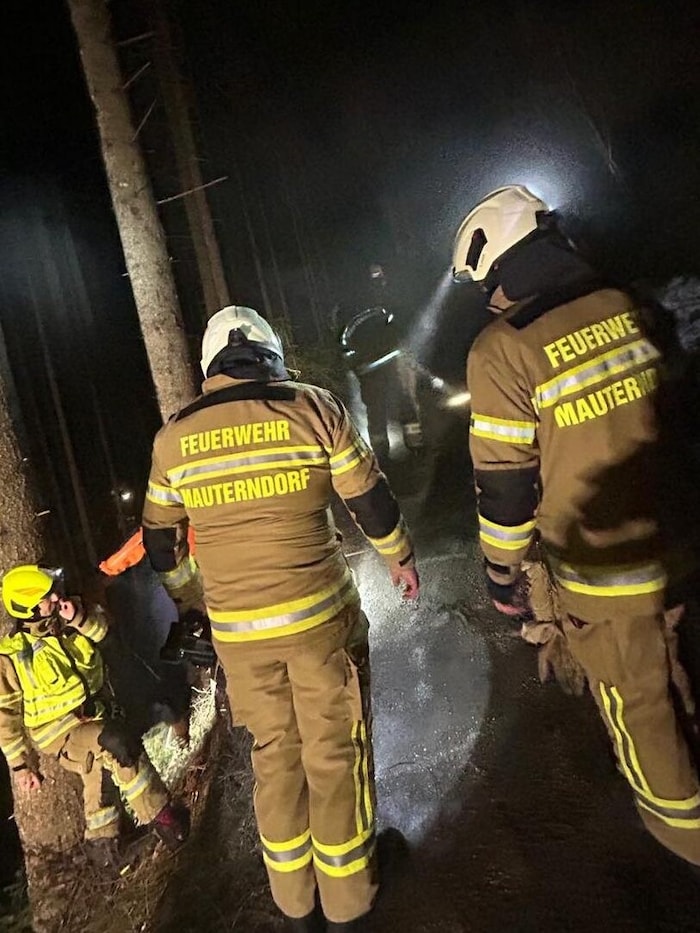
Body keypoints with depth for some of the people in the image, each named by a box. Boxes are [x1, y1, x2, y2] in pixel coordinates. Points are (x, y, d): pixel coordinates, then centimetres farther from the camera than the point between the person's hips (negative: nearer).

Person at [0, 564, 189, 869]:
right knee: (117, 743, -27)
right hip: (58, 730, -6)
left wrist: (78, 616, -35)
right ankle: (162, 817, -15)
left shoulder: (70, 623, -4)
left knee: (97, 774, 15)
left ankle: (101, 840, 40)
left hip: (93, 717, 6)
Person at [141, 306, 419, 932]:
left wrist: (188, 593, 29)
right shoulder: (313, 407, -6)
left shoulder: (172, 438, 1)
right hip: (320, 615, -2)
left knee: (275, 754, 20)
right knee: (334, 753, 14)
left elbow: (160, 539, 11)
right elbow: (371, 500, -2)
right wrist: (401, 557, 16)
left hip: (236, 630, 3)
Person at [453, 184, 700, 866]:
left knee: (632, 696, 18)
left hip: (601, 571, -6)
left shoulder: (503, 351, -21)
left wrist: (499, 569, -1)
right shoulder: (625, 309, -1)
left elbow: (503, 482, -16)